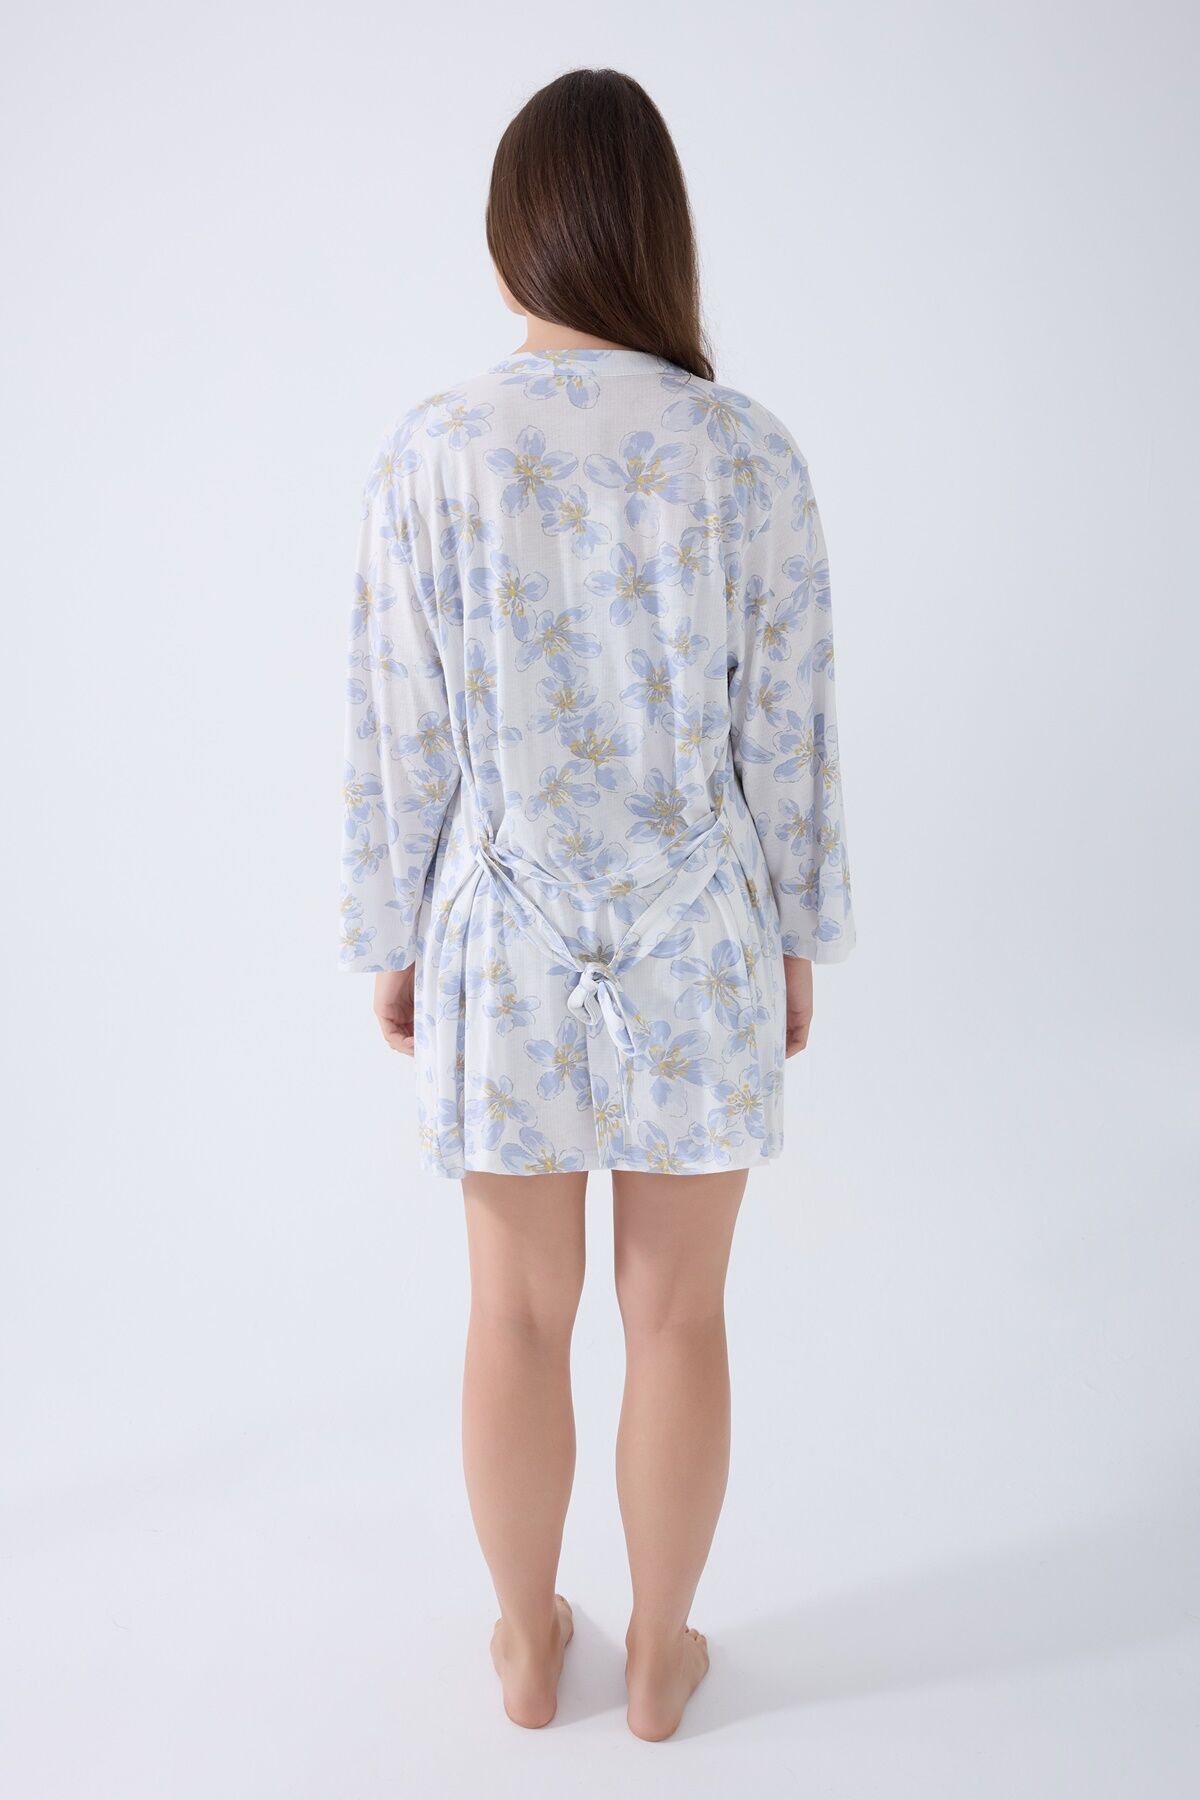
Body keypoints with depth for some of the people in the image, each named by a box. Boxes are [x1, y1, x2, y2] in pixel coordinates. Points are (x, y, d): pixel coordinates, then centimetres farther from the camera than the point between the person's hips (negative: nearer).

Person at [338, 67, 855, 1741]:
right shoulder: (749, 451, -8)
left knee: (519, 1315, 17)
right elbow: (788, 730, -5)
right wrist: (801, 935, 8)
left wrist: (392, 940, 7)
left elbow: (399, 736, -6)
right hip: (697, 943, 0)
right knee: (679, 1318, 16)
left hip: (507, 944, 1)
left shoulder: (433, 450, -9)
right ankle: (658, 1656, 37)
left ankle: (528, 1645, 39)